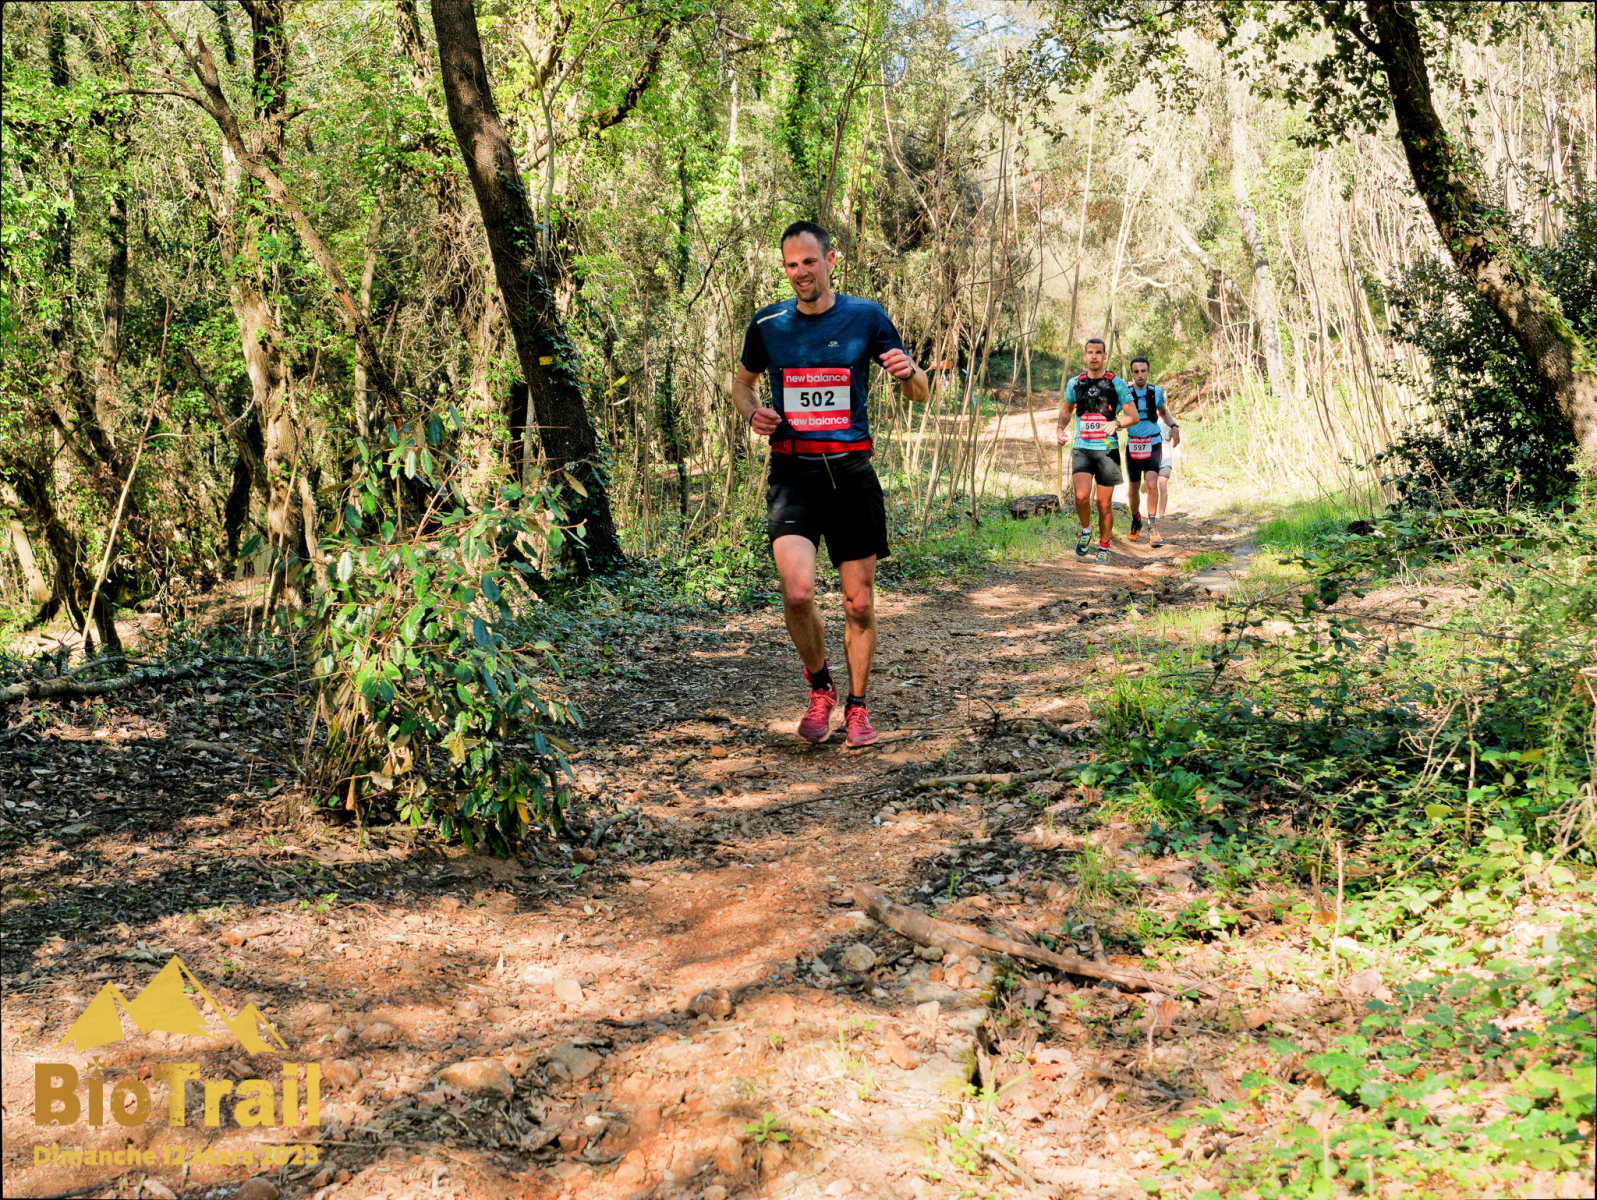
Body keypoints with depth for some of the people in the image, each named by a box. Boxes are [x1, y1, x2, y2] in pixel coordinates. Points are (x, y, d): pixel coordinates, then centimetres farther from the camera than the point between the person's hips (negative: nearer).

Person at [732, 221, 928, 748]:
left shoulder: (866, 316, 4)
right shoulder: (768, 323, 7)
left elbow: (921, 394, 9)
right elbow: (742, 381, 24)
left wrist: (908, 372, -16)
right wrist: (752, 411, 1)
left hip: (851, 471, 0)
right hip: (792, 472, 0)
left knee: (859, 603, 4)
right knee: (797, 592, -19)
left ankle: (857, 707, 25)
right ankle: (820, 688, 8)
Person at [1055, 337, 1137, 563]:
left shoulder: (1116, 384, 1)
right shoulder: (1074, 383, 7)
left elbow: (1134, 416, 0)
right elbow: (1066, 410, 23)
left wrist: (1116, 423, -20)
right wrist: (1060, 427, 2)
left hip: (1107, 449, -1)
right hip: (1081, 449, 1)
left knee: (1105, 503, 2)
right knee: (1081, 496, -19)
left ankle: (1104, 546, 21)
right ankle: (1085, 531, 9)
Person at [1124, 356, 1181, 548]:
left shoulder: (1156, 391, 0)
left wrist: (1174, 426, 4)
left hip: (1153, 445, 0)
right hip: (1133, 445, 1)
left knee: (1152, 484, -19)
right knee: (1134, 488, 11)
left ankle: (1153, 528, -12)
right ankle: (1136, 521, 37)